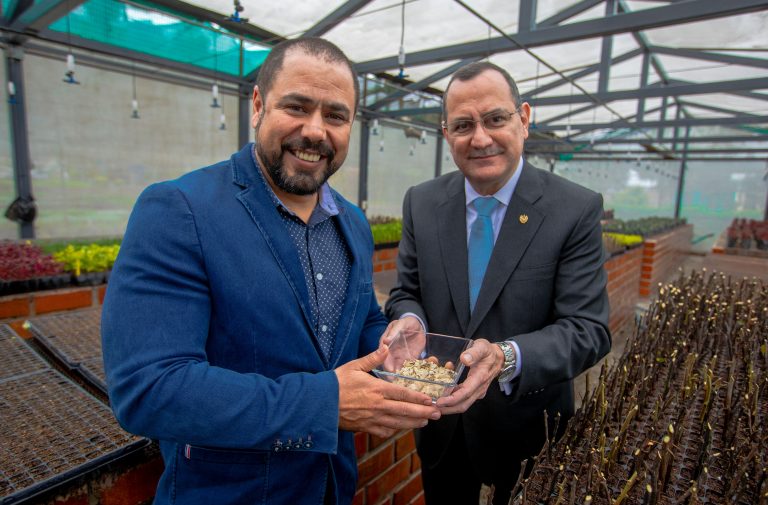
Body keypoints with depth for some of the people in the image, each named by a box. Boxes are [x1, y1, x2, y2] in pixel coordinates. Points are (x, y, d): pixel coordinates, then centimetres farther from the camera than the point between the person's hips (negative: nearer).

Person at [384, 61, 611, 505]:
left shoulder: (577, 209, -15)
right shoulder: (421, 202, -5)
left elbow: (588, 329, -18)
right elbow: (406, 292, 1)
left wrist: (506, 357, -35)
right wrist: (410, 320, -23)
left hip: (526, 428, -2)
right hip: (440, 420, 3)